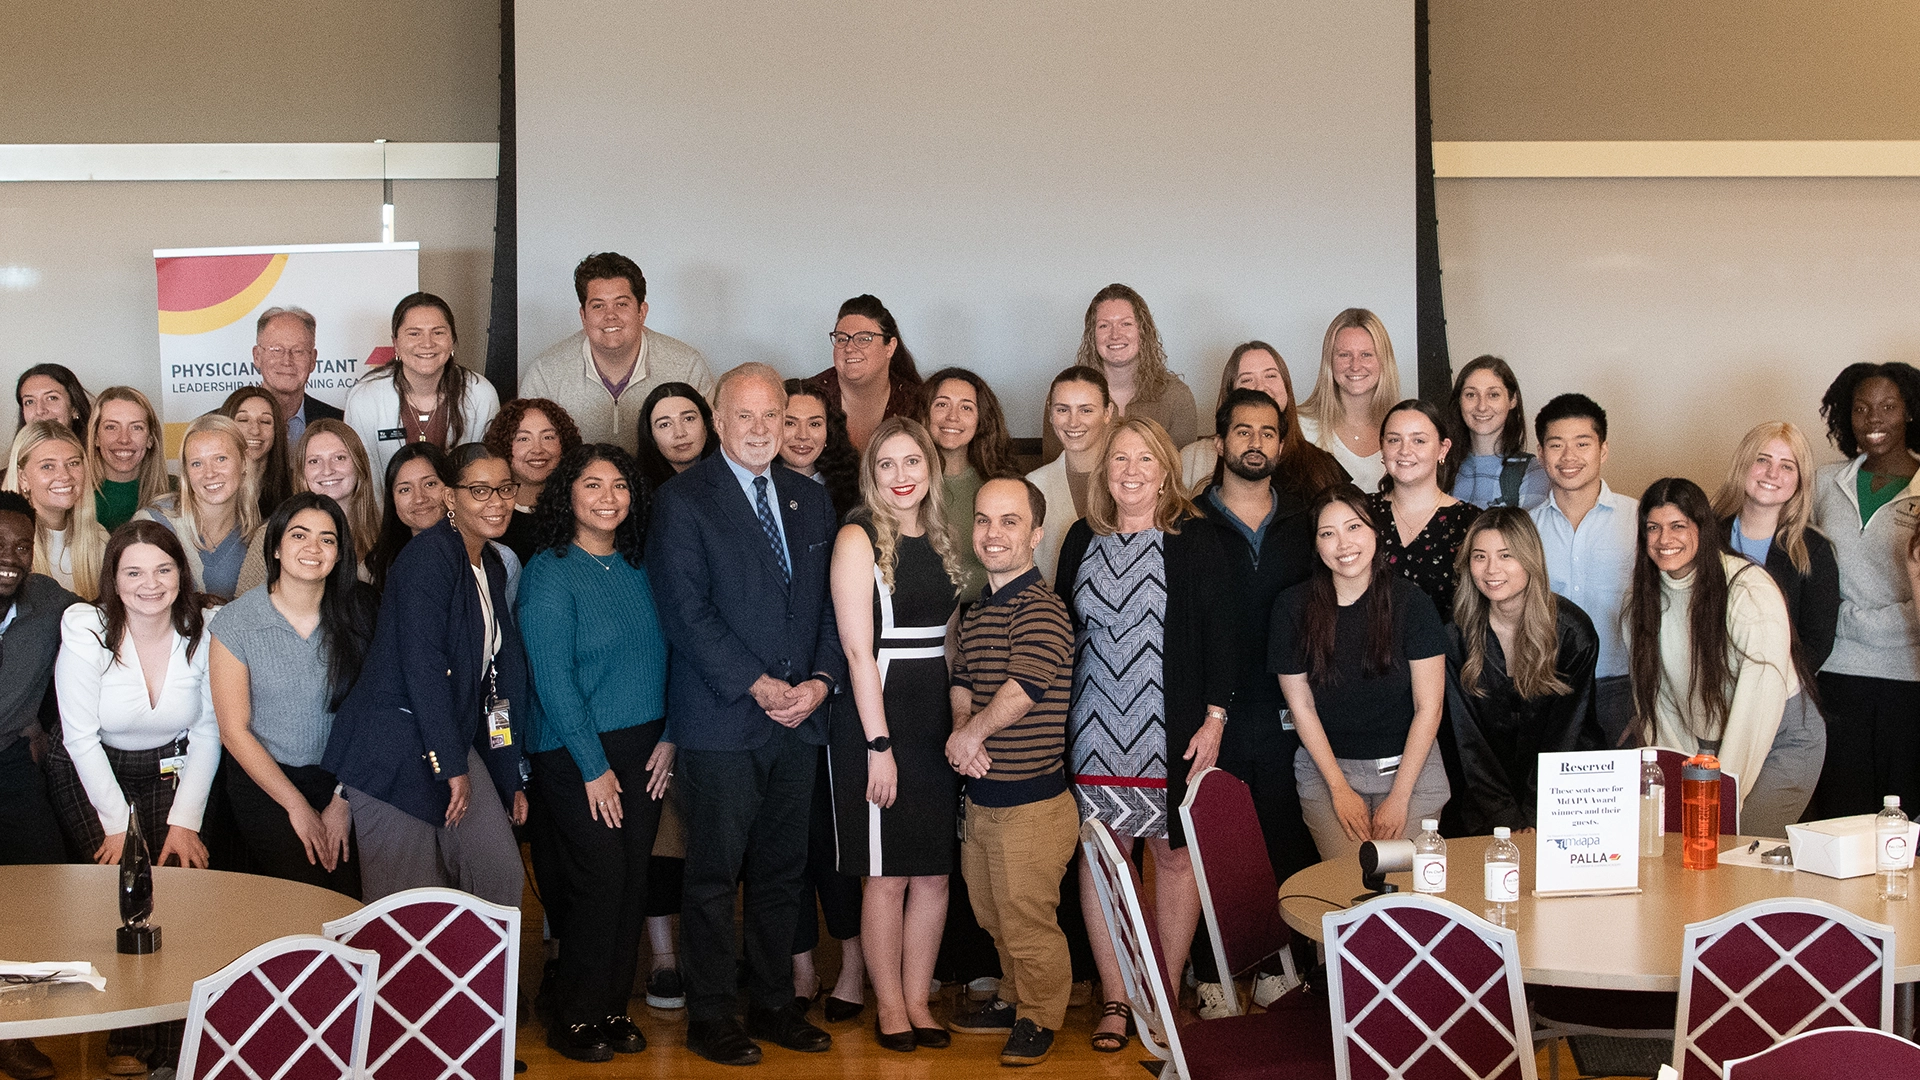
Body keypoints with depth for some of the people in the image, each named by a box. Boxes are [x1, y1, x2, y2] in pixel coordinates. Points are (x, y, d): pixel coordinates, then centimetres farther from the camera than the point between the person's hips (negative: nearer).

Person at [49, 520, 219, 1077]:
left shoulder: (201, 634, -8)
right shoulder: (86, 632, -15)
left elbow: (207, 733, -1)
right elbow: (81, 737, -12)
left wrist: (185, 820, -10)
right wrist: (117, 825, -16)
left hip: (169, 773, 2)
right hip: (90, 776, -2)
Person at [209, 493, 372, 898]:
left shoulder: (355, 614, 0)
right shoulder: (236, 622, -6)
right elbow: (235, 731, -4)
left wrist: (343, 801, -7)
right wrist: (298, 808, -7)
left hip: (339, 777, 2)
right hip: (263, 779, -2)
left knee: (352, 891, -15)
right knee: (309, 890, -19)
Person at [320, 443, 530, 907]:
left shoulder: (492, 567, 13)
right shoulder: (429, 556, -14)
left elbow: (502, 674, 15)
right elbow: (422, 664, -19)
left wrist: (512, 778, 14)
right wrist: (452, 766, -18)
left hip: (453, 739, 8)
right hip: (394, 752, -8)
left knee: (500, 872, -2)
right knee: (409, 902, -2)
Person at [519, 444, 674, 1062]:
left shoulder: (638, 567, 9)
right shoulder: (550, 571, -7)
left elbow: (661, 656, 12)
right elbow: (553, 678, -11)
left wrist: (668, 737, 1)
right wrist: (595, 766, -13)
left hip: (644, 752, 5)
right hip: (576, 755, -5)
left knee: (634, 882, 5)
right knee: (600, 882, -6)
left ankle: (613, 1008, 18)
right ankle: (575, 1019, 9)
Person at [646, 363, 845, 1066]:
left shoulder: (811, 500, 14)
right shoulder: (683, 501, -4)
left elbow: (829, 601, 13)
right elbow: (685, 611, -11)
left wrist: (821, 679, -3)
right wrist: (757, 686, -14)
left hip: (797, 718, 5)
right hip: (721, 721, -5)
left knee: (782, 873, 11)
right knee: (715, 875, 1)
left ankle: (773, 1003, 22)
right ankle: (709, 1017, 10)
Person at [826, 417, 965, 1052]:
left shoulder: (940, 540, 12)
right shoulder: (858, 540, -7)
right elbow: (859, 650, -12)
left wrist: (960, 725, 7)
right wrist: (878, 745, -16)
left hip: (939, 719, 6)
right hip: (879, 717, -6)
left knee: (936, 872, 7)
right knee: (886, 876, 1)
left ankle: (918, 999, 19)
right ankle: (889, 1005, 15)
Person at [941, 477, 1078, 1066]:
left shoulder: (1039, 606, -18)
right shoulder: (975, 611, 10)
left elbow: (1025, 686, -28)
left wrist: (973, 731, -13)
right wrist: (960, 729, -6)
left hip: (1032, 802, -8)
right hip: (980, 797, 8)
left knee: (1029, 923, 4)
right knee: (994, 917, 21)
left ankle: (1038, 1020, 23)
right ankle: (1013, 999, 39)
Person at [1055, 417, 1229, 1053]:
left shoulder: (1194, 539, -1)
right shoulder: (1082, 540, 8)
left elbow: (1216, 635, -1)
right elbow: (1062, 634, 12)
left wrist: (1214, 719, -8)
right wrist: (1054, 723, 8)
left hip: (1173, 732, -2)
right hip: (1094, 731, 3)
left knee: (1174, 854, 1)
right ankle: (1115, 999, 11)